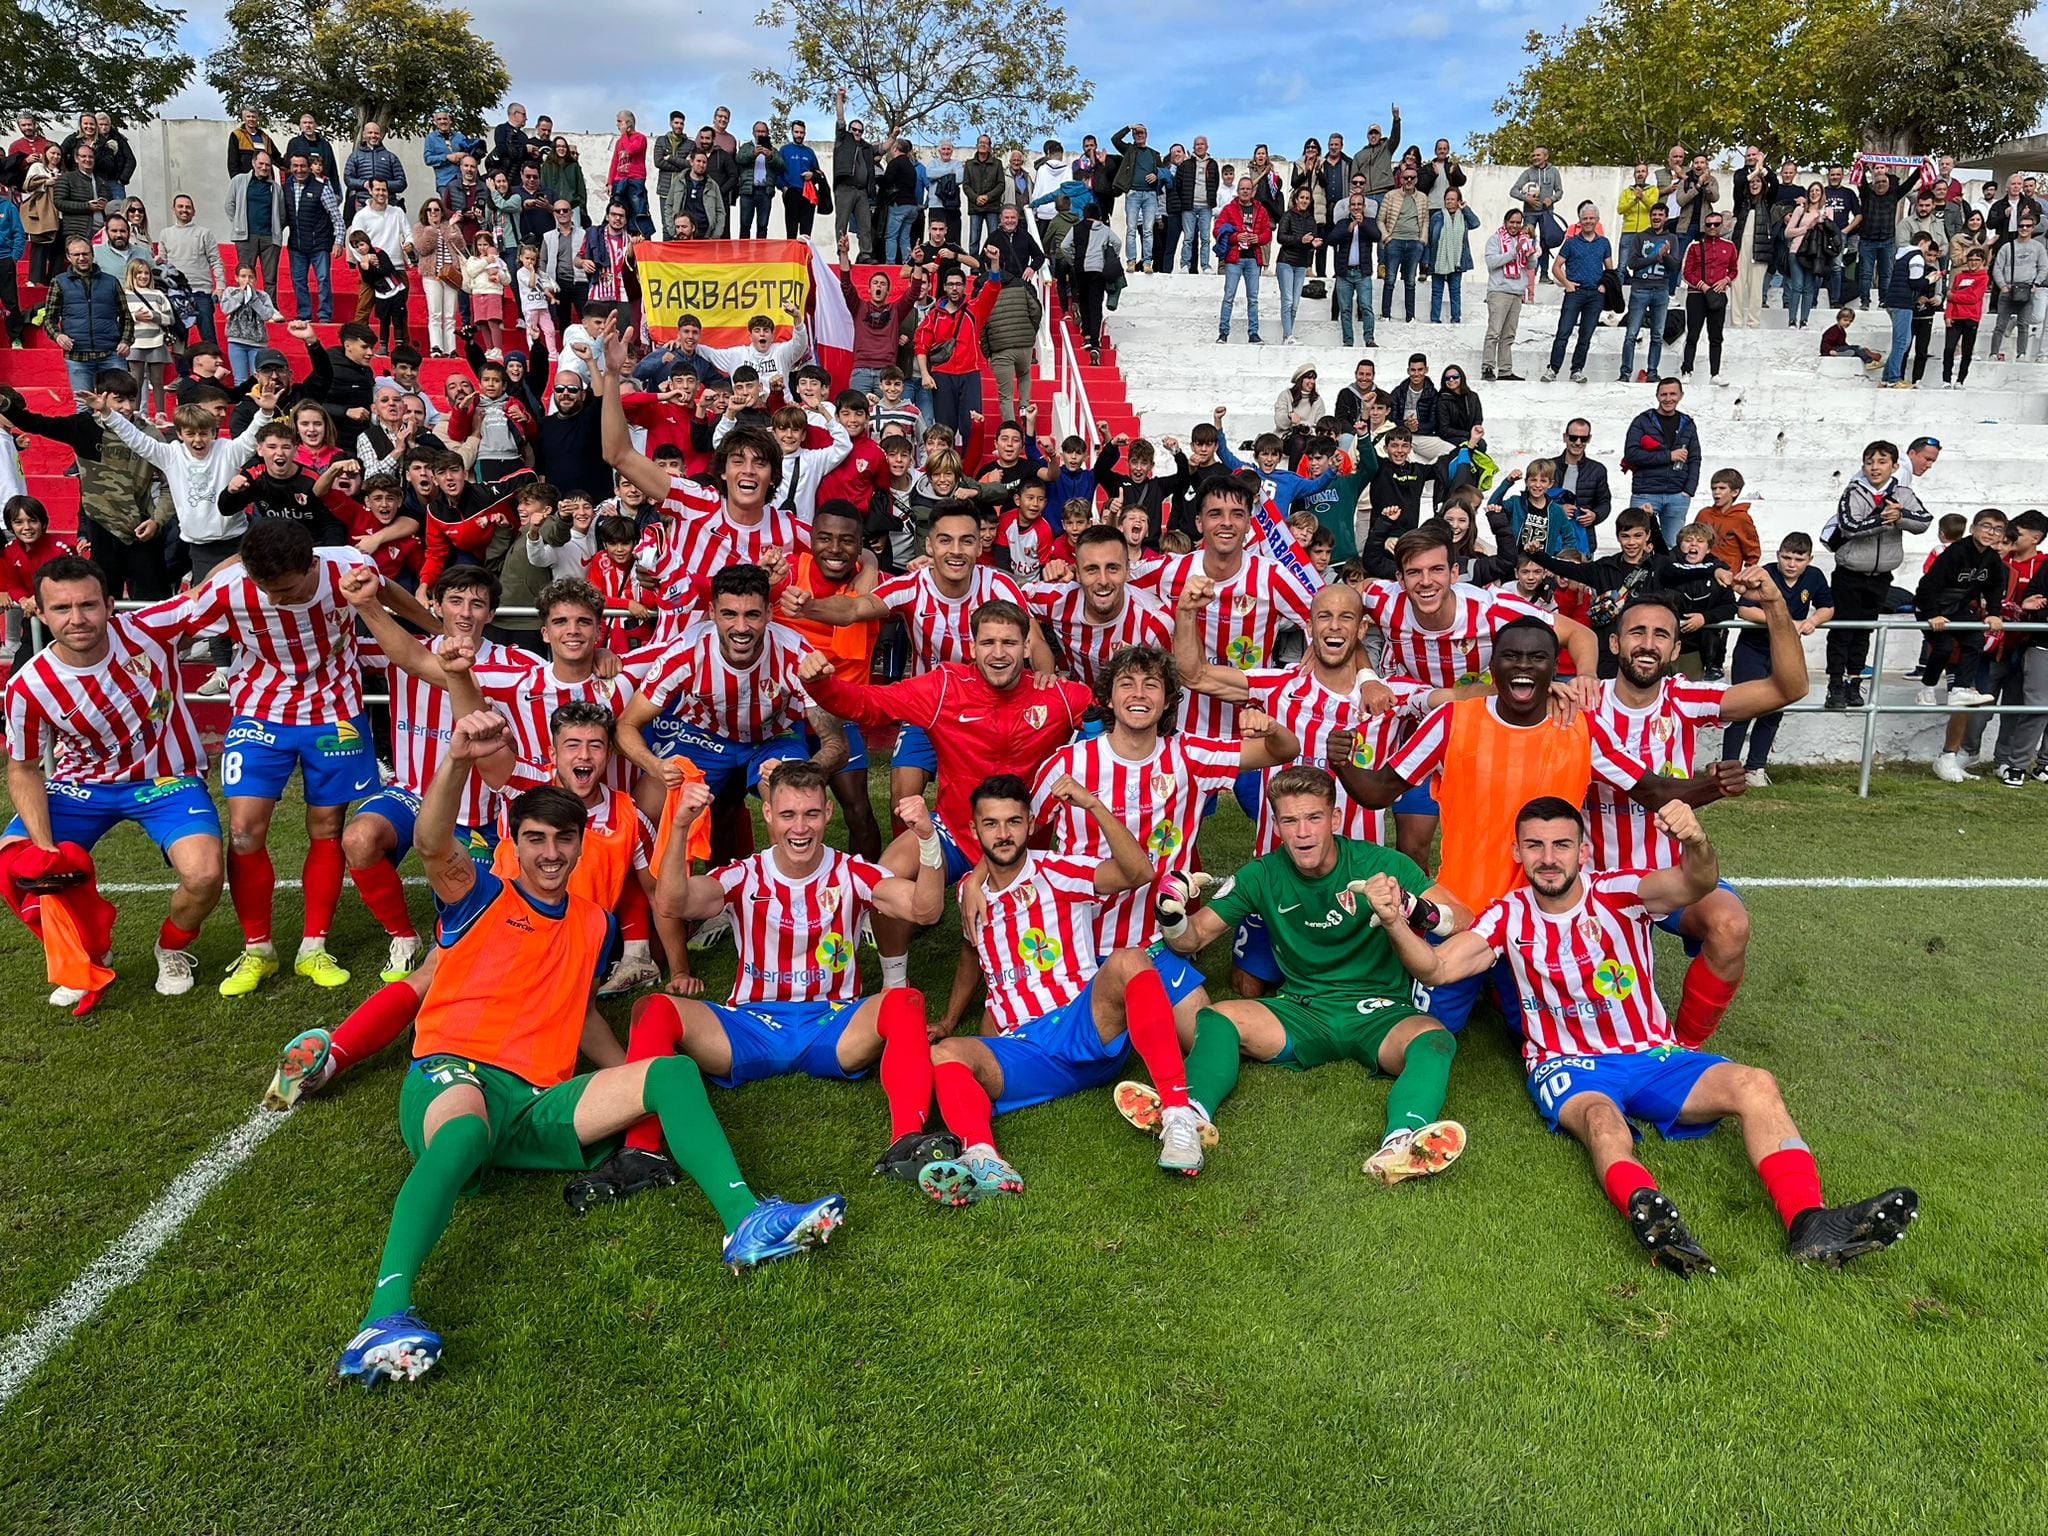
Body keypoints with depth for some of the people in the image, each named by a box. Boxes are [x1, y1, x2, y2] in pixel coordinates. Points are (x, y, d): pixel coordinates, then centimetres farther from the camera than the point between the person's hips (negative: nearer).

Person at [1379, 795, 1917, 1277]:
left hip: (1654, 1056, 2)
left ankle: (1809, 1223, -38)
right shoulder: (1509, 916, 1)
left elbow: (1697, 885, -22)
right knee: (1602, 1119, -37)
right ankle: (1647, 1212, -66)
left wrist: (1695, 843, -46)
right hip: (1568, 1065, -2)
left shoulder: (1619, 893, -1)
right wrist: (1395, 923, -31)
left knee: (1755, 1085, -23)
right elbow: (1437, 968, -10)